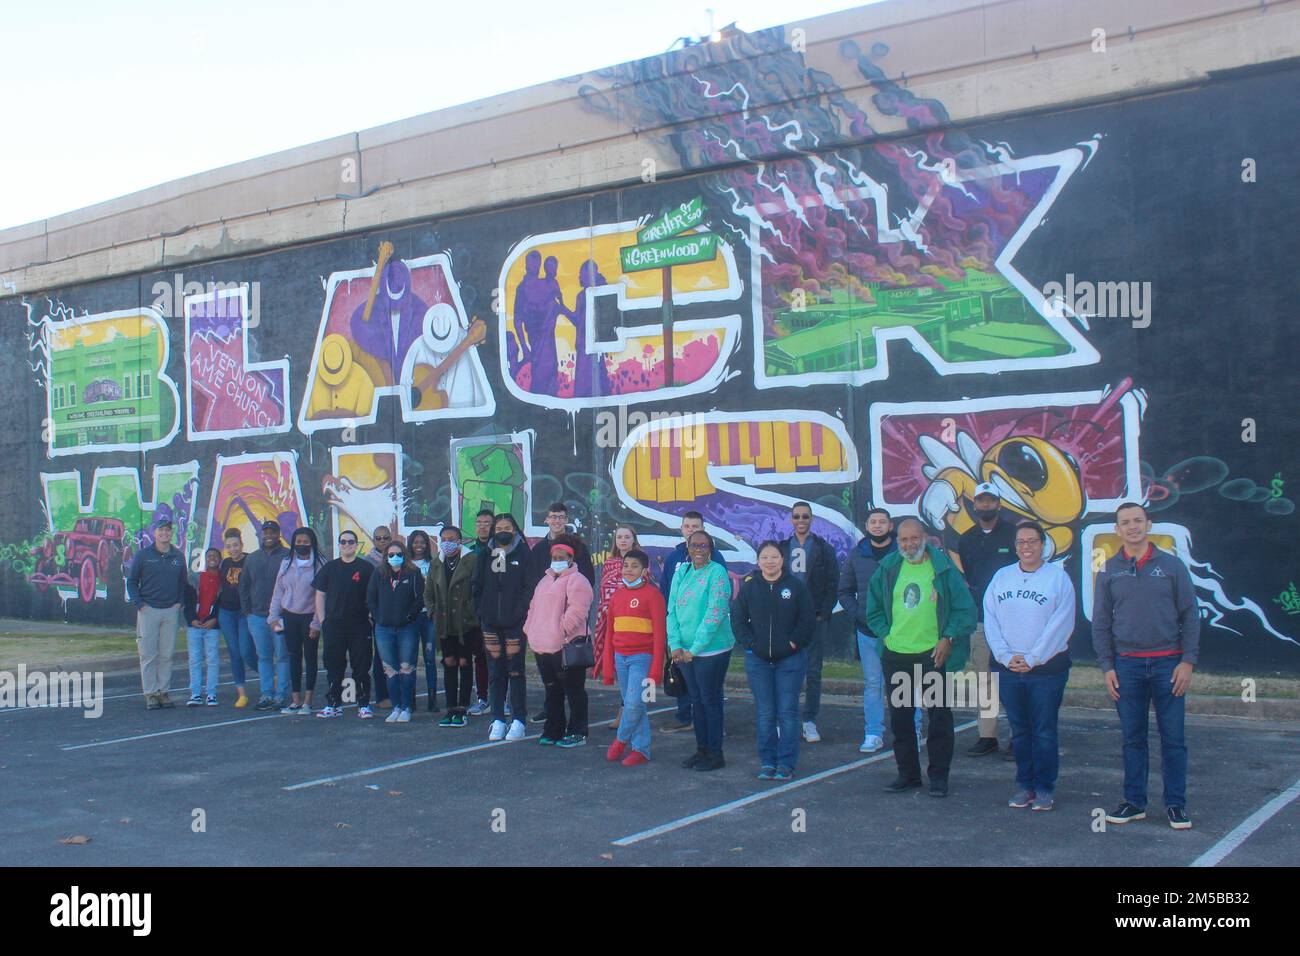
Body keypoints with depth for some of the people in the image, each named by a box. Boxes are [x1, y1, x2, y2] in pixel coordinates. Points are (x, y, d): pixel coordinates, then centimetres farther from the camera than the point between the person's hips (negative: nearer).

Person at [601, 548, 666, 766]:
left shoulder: (652, 594, -7)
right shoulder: (617, 595, 11)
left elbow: (660, 633, -9)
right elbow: (610, 633, 15)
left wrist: (656, 669, -13)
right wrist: (608, 666, 11)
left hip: (642, 657, -6)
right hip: (620, 657, 6)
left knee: (634, 703, -14)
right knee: (630, 705, 8)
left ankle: (621, 739, 10)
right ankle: (640, 749, 17)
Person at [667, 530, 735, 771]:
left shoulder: (717, 572, -11)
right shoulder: (681, 572, 7)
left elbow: (715, 613, -17)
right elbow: (672, 610, 7)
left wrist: (695, 649, -16)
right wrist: (675, 645, -5)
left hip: (712, 650, -6)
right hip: (685, 651, 6)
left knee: (710, 699, 1)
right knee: (696, 699, 13)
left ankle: (715, 754, 11)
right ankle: (701, 749, 24)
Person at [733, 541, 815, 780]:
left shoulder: (796, 586, -1)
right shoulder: (748, 586, 5)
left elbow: (808, 620, 0)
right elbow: (737, 619, 8)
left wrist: (794, 643, -7)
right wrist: (750, 643, -3)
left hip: (790, 659, -2)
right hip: (758, 659, 2)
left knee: (787, 712, -2)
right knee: (765, 713, 5)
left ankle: (786, 764, 5)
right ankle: (767, 762, 13)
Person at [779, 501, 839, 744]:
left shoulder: (824, 549, 5)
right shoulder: (783, 548, 11)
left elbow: (833, 585, 2)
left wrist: (822, 614, -8)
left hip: (814, 618, -1)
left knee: (813, 671, 1)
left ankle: (810, 721, 6)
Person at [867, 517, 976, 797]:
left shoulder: (943, 569, -4)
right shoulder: (888, 569, 6)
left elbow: (966, 609, -2)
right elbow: (874, 609, 16)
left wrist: (949, 638, -9)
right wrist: (886, 635, 4)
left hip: (934, 655, -3)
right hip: (896, 656, 3)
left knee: (940, 717, 3)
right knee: (900, 717, 10)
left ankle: (939, 776, 14)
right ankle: (908, 773, 22)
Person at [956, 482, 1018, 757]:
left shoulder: (1014, 534, 2)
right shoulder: (966, 539, 15)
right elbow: (959, 579, 19)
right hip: (979, 619, 4)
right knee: (984, 679, 6)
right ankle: (987, 736, 11)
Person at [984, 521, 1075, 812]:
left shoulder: (1058, 577, -2)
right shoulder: (1001, 577, 9)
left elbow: (1061, 624, -9)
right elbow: (990, 620, 4)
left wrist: (1032, 658, -13)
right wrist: (1006, 656, -8)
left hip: (1047, 666, -3)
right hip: (1007, 668, 3)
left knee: (1044, 731, 1)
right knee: (1019, 730, 10)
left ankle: (1045, 787, 10)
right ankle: (1025, 785, 19)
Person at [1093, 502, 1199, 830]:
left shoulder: (1172, 566, 3)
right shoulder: (1109, 571, 6)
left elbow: (1190, 615, 3)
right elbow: (1100, 623, 8)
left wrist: (1188, 661, -5)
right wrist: (1107, 666, 0)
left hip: (1168, 663, -1)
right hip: (1126, 665, 1)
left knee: (1173, 738, 2)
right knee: (1133, 738, 7)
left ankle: (1176, 804, 12)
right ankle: (1134, 802, 16)